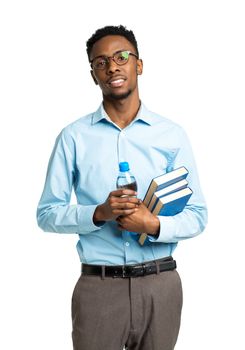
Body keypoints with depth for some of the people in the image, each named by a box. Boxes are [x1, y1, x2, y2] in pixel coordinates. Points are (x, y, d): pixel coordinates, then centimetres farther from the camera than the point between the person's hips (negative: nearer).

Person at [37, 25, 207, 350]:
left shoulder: (172, 135, 2)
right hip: (97, 286, -1)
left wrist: (154, 225, -16)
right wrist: (98, 213, -16)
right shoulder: (73, 137, 0)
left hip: (160, 285, 1)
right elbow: (47, 213, 0)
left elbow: (197, 215, 3)